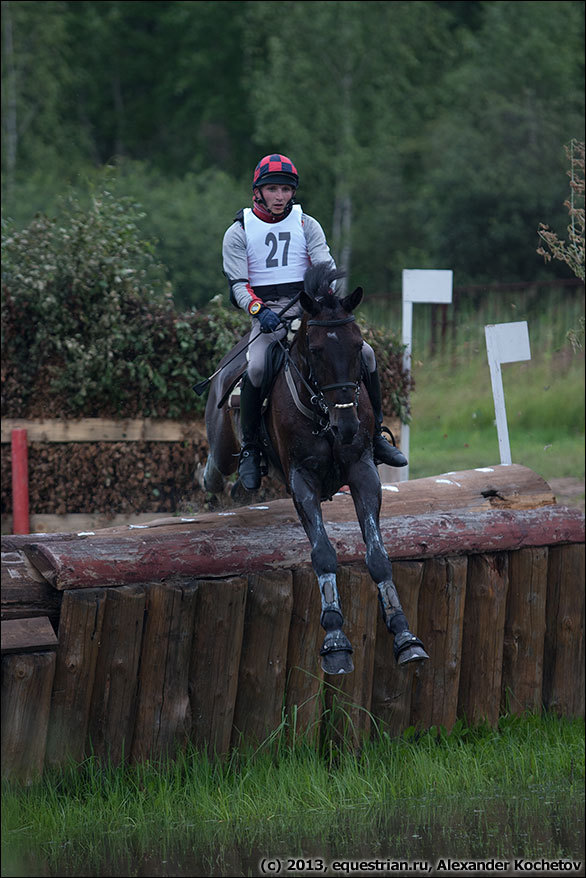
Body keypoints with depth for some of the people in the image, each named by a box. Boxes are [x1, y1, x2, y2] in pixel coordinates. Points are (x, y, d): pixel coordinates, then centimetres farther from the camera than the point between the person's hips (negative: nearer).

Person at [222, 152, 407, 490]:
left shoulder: (306, 225, 10)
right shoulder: (239, 233, 5)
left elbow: (325, 266, -2)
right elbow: (238, 284, -3)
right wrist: (259, 310, -23)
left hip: (309, 309, 3)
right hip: (267, 314, -3)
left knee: (365, 353, -16)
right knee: (256, 368, -33)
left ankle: (376, 435, 0)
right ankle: (250, 449, -17)